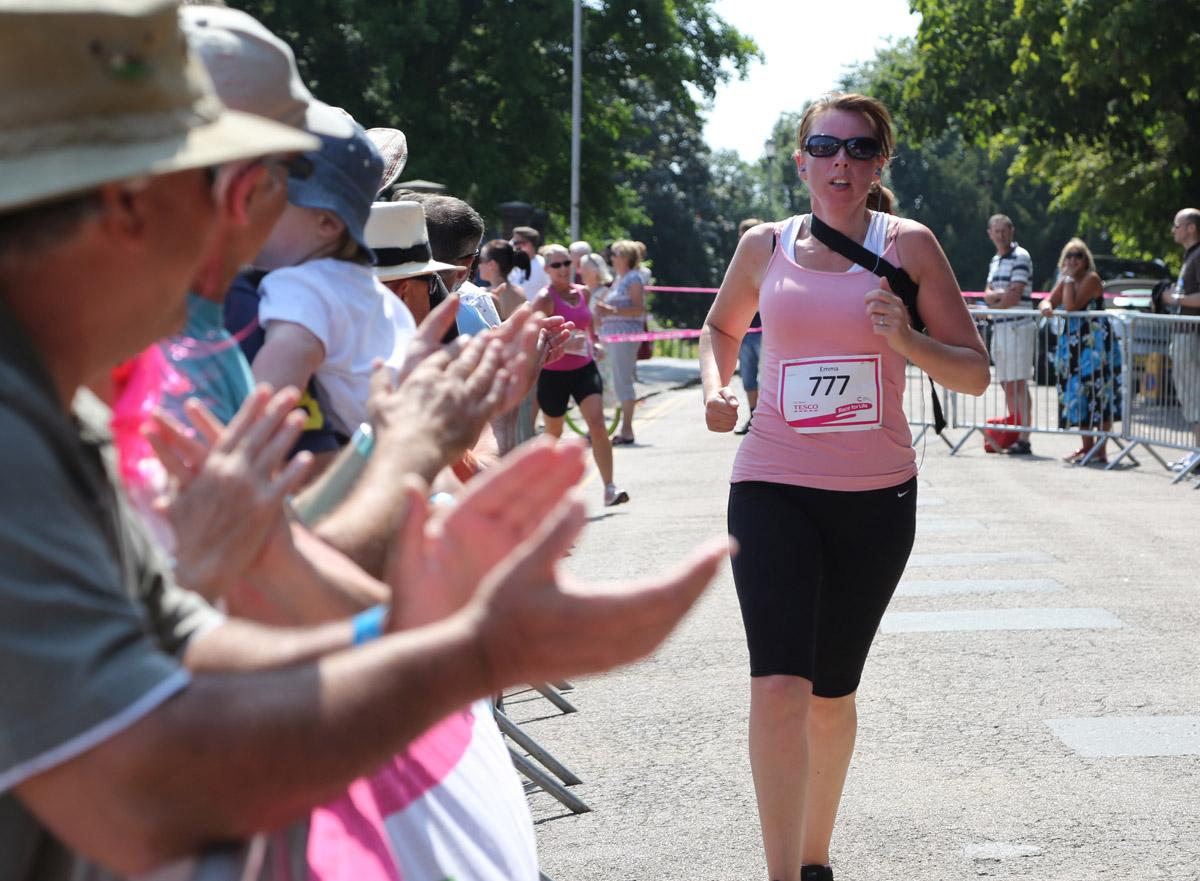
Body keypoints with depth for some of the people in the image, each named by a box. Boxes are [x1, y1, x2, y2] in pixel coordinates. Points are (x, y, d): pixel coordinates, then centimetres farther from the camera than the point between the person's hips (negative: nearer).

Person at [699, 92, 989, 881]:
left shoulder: (907, 245, -2)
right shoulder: (765, 246, 4)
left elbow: (975, 374, -2)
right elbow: (721, 327, 24)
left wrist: (908, 342, -21)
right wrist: (717, 386, 4)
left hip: (877, 497, 0)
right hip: (773, 489, 0)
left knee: (832, 693, 12)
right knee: (778, 688, -17)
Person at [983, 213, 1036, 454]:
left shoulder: (1020, 257, -7)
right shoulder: (995, 261, 19)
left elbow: (1015, 297, -14)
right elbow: (987, 295, 12)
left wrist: (993, 304, 1)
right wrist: (999, 295, -9)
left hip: (1018, 328, -8)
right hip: (999, 328, 8)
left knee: (1019, 384, -10)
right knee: (1007, 385, 10)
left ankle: (1024, 439, -12)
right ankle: (1013, 434, 14)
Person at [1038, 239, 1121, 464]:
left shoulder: (1091, 278, -10)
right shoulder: (1065, 280, 14)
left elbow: (1072, 306, -20)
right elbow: (1048, 301, 5)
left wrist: (1069, 279, -15)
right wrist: (1046, 306, -17)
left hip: (1097, 343, -8)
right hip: (1073, 343, 8)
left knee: (1100, 394, -8)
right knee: (1078, 394, 9)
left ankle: (1102, 451, -8)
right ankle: (1087, 447, 18)